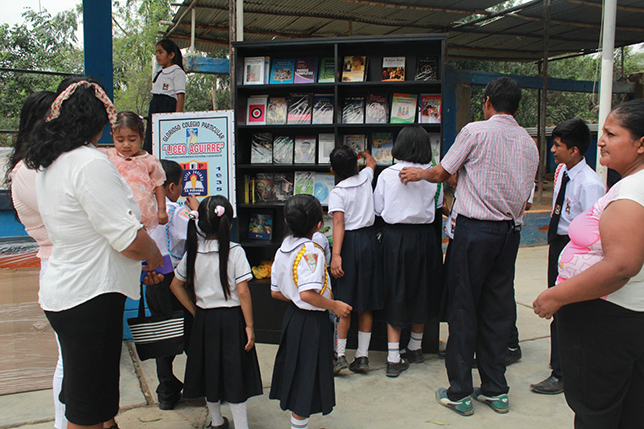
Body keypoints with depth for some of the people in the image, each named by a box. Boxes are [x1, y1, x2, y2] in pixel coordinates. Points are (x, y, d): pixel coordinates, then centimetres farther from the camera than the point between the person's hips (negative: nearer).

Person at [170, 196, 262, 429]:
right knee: (234, 373, 5)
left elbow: (176, 285, 4)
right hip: (231, 318, -4)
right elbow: (242, 291, -16)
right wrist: (249, 325, -10)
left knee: (210, 369, 17)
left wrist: (195, 311, 10)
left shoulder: (193, 251, -1)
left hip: (204, 318, 4)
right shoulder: (235, 251, -13)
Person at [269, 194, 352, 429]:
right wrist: (334, 306, -19)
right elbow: (308, 294, -32)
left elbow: (276, 292, 9)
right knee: (307, 374, 5)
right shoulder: (311, 252, -22)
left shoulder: (283, 249, 4)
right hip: (312, 322, -9)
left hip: (293, 314, 9)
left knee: (295, 372, 20)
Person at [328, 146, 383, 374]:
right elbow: (372, 164, 29)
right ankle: (362, 356, 14)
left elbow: (339, 224, -20)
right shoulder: (365, 178, 5)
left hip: (349, 244, -5)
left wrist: (336, 255, -24)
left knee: (343, 304, 2)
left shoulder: (337, 192, -9)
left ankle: (339, 355, 4)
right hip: (370, 240, 5)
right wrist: (365, 154, 50)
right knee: (366, 305, 8)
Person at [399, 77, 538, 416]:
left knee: (464, 307, 2)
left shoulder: (475, 131, -7)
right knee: (498, 308, 13)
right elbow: (525, 195, 15)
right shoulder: (529, 143, 11)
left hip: (474, 229, -6)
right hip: (510, 231, 6)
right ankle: (495, 390, 23)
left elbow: (441, 174, 1)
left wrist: (418, 173, 21)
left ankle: (459, 393, 11)